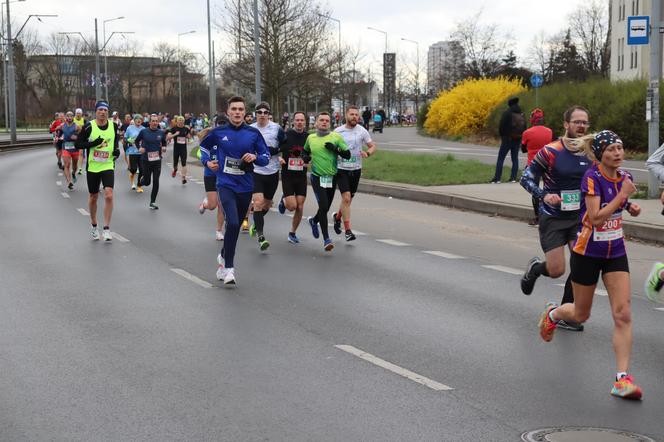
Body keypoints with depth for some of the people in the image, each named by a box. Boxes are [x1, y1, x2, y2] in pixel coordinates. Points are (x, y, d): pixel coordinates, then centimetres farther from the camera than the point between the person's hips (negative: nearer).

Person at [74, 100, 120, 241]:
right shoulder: (89, 126, -7)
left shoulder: (113, 126, 2)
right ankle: (94, 226, 33)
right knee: (93, 197, 12)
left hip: (108, 166, 1)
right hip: (92, 167, 0)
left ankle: (107, 228, -9)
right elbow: (78, 144, -6)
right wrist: (93, 143, -20)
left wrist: (117, 149, 2)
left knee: (109, 195, -17)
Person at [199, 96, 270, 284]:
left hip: (245, 187, 3)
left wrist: (255, 157, -13)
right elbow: (203, 146, 17)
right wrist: (207, 161, 0)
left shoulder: (253, 133, 0)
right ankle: (229, 267, -12)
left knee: (235, 226, 14)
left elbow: (266, 157, 7)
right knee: (233, 223, -21)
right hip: (226, 185, -3)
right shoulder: (218, 132, -1)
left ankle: (224, 257, 39)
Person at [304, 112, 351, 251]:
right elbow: (306, 151, 26)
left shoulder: (336, 137, 0)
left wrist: (335, 149, -16)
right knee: (323, 206, -16)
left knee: (326, 208, 11)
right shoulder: (310, 138, 7)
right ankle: (326, 239, -12)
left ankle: (314, 220, 46)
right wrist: (305, 157, 4)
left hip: (332, 177, 1)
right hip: (317, 177, -1)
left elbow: (347, 154, -1)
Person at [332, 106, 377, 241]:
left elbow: (373, 146, 5)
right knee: (346, 198, -14)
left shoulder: (362, 131, 1)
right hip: (341, 169, -3)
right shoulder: (338, 131, -2)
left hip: (356, 169, 3)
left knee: (348, 199, 13)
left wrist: (367, 153, -15)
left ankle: (337, 216, 43)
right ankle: (347, 230, -10)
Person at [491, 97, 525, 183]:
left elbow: (501, 126, -12)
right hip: (517, 139, 5)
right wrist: (520, 136, 12)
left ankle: (497, 178, -5)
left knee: (500, 158, -1)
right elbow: (524, 128, 7)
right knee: (515, 158, 11)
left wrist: (502, 136, 2)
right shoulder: (521, 114, 4)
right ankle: (513, 177, 6)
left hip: (507, 139, -5)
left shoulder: (507, 113, -13)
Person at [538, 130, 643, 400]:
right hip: (587, 253, -5)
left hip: (616, 253, 5)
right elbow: (596, 217, -27)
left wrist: (630, 207, 0)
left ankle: (622, 379, -7)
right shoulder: (592, 177, -18)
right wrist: (622, 194, -26)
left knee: (623, 314, -8)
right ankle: (552, 314, 48)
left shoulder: (624, 176, 1)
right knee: (581, 314, 12)